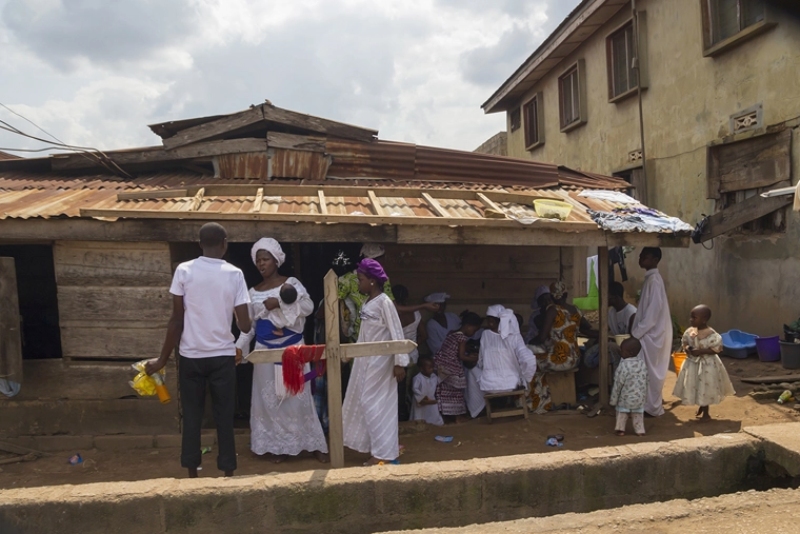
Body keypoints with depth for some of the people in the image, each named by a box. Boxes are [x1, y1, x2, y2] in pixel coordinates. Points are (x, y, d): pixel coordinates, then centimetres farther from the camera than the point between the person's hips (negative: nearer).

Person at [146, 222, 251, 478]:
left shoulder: (183, 271, -5)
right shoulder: (234, 274, -6)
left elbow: (177, 320, -6)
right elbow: (245, 325, -7)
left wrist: (163, 359, 3)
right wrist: (246, 322, 17)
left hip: (191, 356, 1)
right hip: (223, 356, -1)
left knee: (192, 416, 12)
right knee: (224, 417, 9)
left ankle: (192, 473, 20)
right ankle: (228, 471, 15)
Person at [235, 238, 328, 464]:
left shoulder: (291, 283, -5)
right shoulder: (253, 292, 8)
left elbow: (308, 307, -18)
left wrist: (280, 302, -25)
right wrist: (239, 347, -1)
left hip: (292, 349, -4)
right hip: (265, 351, 4)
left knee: (298, 396, -1)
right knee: (269, 399, 7)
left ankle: (316, 445, 10)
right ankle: (279, 445, 19)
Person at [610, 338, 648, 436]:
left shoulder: (623, 366, -23)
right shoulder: (642, 363, -5)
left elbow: (618, 384, -17)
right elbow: (646, 381, 4)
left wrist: (613, 399, -7)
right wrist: (644, 395, 19)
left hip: (625, 398, -4)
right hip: (640, 397, 4)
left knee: (622, 412, 14)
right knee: (638, 413, 19)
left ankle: (620, 429, 17)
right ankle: (640, 430, 20)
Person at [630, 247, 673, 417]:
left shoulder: (653, 280, -19)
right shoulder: (651, 278, 11)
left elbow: (653, 311, -23)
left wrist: (636, 333, -18)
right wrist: (637, 330, 15)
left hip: (652, 334, -10)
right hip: (651, 332, 10)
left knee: (650, 372, 0)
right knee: (651, 371, 16)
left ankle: (652, 408, 10)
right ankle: (652, 405, 25)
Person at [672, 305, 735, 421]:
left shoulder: (711, 334, -22)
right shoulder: (690, 331, -4)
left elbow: (717, 348, -20)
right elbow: (684, 341, 8)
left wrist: (700, 351, -26)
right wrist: (687, 348, -13)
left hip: (707, 365, -6)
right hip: (692, 363, 6)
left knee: (705, 388, 7)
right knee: (694, 387, 17)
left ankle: (706, 413, 25)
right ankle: (701, 408, 41)